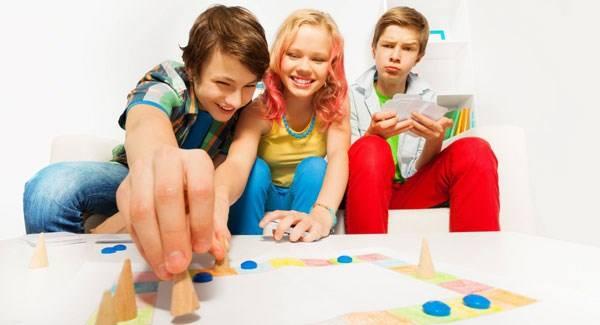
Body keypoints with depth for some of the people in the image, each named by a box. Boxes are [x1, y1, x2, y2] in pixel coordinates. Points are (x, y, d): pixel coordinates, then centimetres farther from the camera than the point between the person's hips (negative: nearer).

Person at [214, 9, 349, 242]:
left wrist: (322, 214, -54)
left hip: (307, 199, 2)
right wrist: (218, 202, -65)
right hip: (259, 203, -1)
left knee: (314, 167, -27)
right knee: (256, 168, -29)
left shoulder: (334, 104, -15)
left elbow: (339, 155, -33)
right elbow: (236, 163, -39)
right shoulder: (259, 110, -22)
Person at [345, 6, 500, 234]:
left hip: (409, 192, 3)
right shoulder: (352, 96, -1)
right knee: (370, 148, -35)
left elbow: (420, 172, 1)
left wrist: (434, 141, -22)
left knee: (475, 150, -20)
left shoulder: (426, 98, 6)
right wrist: (373, 135, -27)